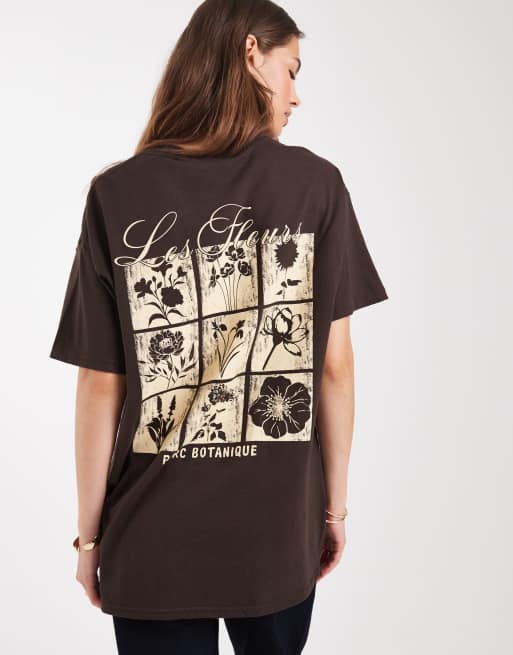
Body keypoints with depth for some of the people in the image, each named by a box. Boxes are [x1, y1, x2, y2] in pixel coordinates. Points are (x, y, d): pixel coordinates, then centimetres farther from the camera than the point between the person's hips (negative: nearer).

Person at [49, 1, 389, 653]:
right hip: (280, 533, 1)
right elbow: (335, 363, -6)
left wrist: (89, 532, 3)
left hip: (154, 543, -1)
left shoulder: (116, 194, -8)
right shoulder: (316, 185, -8)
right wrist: (336, 503, 6)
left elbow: (101, 385, -8)